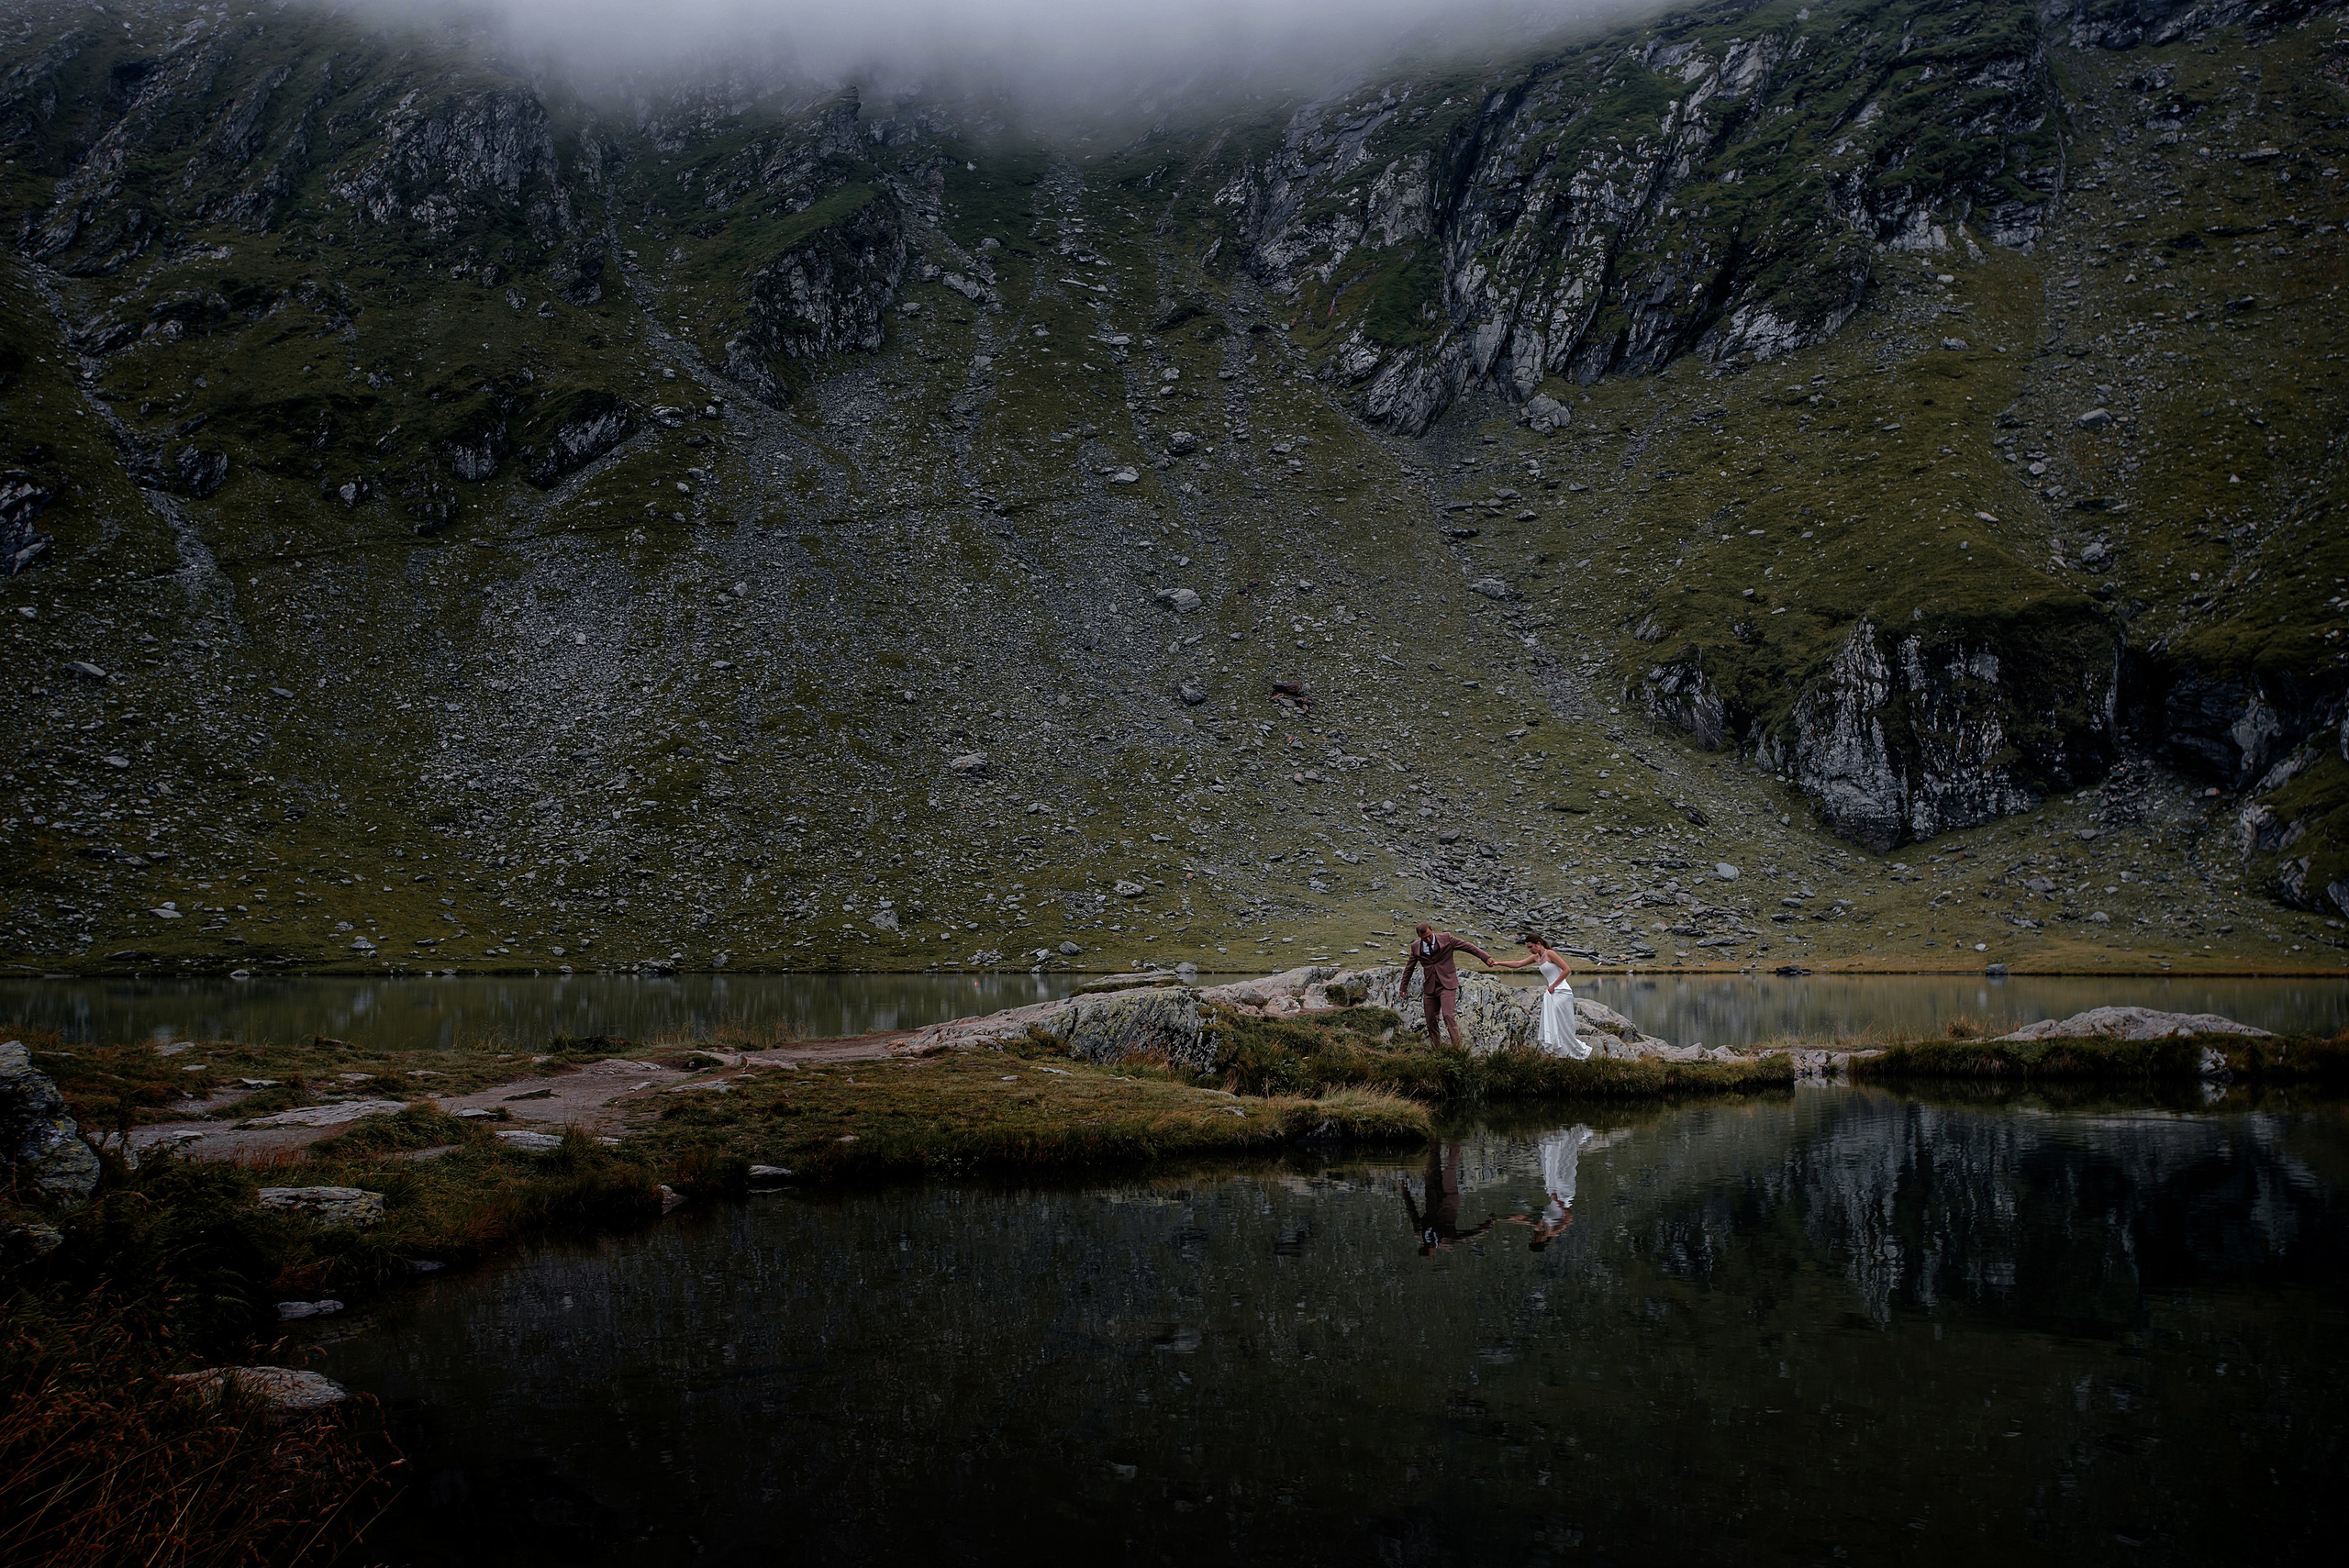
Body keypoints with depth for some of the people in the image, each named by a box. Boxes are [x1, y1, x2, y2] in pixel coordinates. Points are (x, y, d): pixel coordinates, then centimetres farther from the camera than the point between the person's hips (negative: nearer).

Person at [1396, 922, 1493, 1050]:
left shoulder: (1446, 938, -7)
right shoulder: (1416, 947, 2)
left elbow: (1468, 946, -2)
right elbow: (1409, 967, 16)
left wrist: (1486, 957, -6)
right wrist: (1403, 987, 22)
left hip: (1447, 984, -4)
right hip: (1430, 987, 4)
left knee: (1448, 1015, -20)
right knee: (1430, 1020, 5)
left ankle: (1458, 1046, -18)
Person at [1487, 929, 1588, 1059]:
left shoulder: (1550, 953, -11)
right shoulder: (1536, 957, 13)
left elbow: (1567, 970, -15)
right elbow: (1518, 964, 18)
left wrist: (1553, 986, -13)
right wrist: (1498, 964, 11)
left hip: (1561, 993, -9)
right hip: (1551, 994, 9)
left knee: (1562, 1027, -6)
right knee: (1549, 1025, 4)